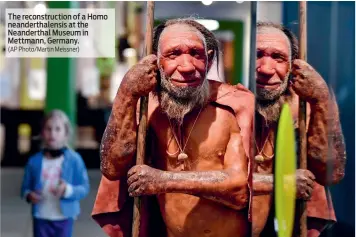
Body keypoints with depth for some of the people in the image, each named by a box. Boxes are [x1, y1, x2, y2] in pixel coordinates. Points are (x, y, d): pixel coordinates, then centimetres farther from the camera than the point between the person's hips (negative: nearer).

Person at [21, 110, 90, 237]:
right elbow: (26, 187, 7)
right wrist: (29, 195, -16)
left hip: (64, 218, -1)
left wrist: (68, 190, -24)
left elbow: (84, 188, -6)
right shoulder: (34, 161, -1)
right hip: (41, 218, 2)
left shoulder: (74, 160, -7)